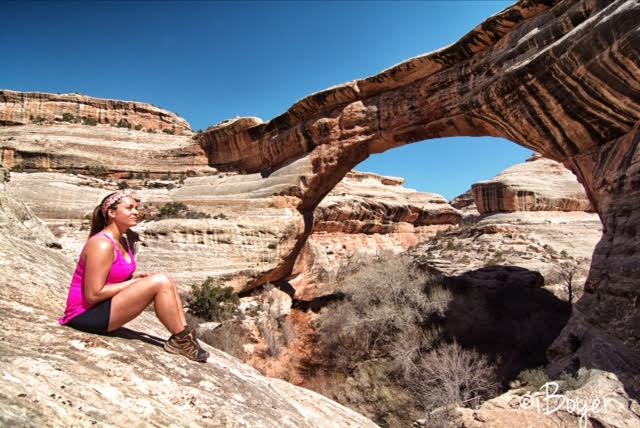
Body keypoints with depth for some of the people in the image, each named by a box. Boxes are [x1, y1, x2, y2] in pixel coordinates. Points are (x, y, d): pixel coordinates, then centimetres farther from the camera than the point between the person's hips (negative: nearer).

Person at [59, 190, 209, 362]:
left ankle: (184, 334, -8)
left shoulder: (124, 241, 8)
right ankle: (181, 340, -9)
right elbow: (93, 295, -23)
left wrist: (134, 278, -3)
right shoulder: (102, 244, -21)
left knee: (167, 280, -2)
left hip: (103, 306, 9)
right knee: (160, 282, -22)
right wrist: (133, 282, -14)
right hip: (87, 314, -9)